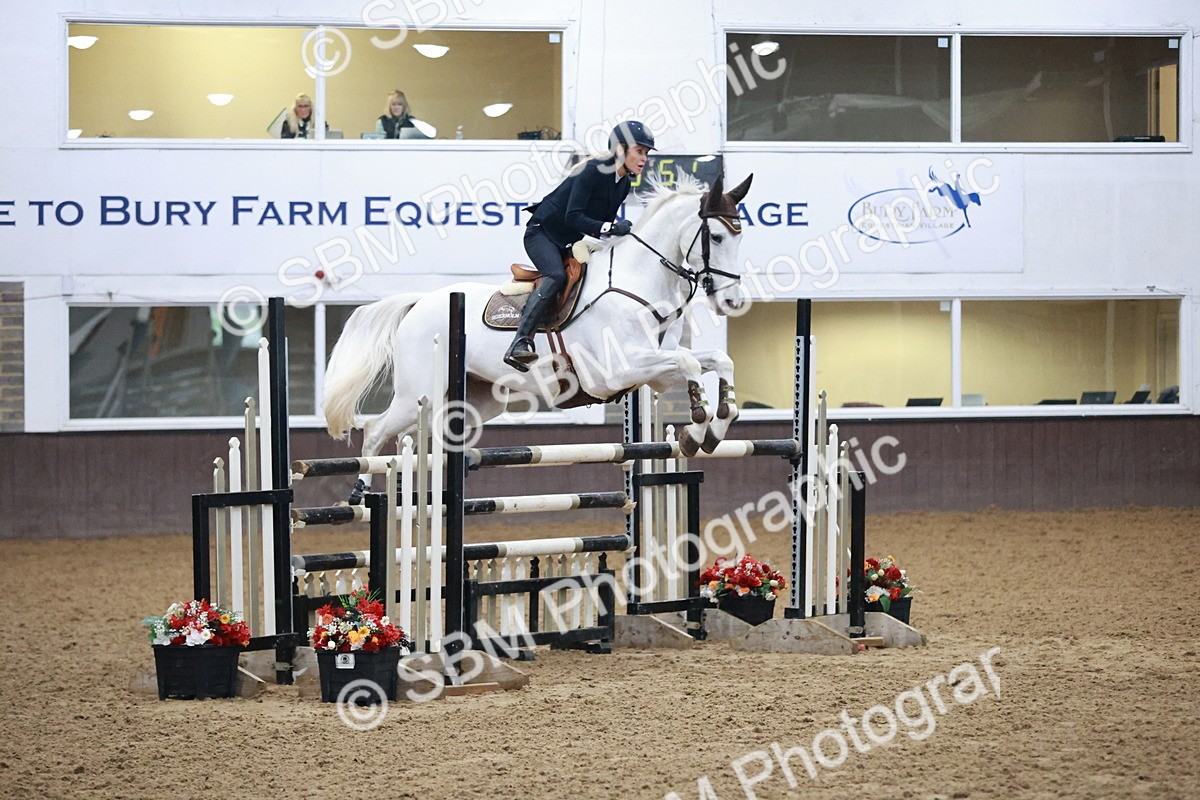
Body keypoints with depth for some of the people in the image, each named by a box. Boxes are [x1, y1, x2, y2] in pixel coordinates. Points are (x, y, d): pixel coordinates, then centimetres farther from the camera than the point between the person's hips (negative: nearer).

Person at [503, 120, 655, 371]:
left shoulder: (623, 184, 5)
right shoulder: (592, 171, -21)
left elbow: (605, 220, 11)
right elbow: (572, 216, -29)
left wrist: (622, 230, -8)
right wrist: (610, 228, -37)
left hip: (571, 243, 10)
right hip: (542, 232, -9)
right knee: (557, 276, -32)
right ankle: (520, 344, -41)